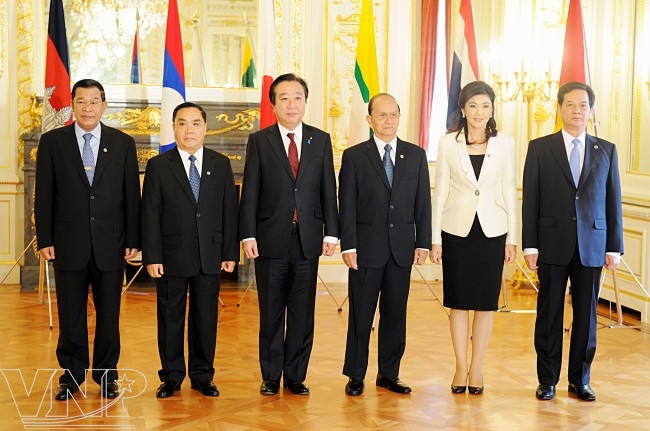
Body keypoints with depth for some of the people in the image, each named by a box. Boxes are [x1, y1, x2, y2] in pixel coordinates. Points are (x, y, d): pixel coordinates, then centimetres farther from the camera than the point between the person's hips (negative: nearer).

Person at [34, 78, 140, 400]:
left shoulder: (123, 143, 5)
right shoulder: (52, 141, 4)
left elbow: (131, 195, 4)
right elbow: (44, 195, 3)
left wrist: (133, 240, -1)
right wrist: (44, 240, -3)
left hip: (111, 244, 0)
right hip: (68, 243, 0)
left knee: (109, 314, 7)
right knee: (70, 315, 6)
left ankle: (106, 376, 19)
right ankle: (71, 375, 18)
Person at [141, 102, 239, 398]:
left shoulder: (221, 165, 7)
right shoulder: (158, 166, 1)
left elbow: (229, 211, 6)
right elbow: (150, 215, -2)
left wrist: (230, 252, 1)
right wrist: (152, 257, -9)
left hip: (210, 257, 2)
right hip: (172, 257, -1)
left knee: (206, 318, 7)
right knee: (170, 318, 6)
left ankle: (202, 376, 19)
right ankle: (171, 376, 18)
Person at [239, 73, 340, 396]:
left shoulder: (321, 140, 7)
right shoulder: (259, 141, 2)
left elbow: (328, 189, 7)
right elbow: (250, 191, -1)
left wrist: (331, 233, 1)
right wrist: (248, 235, -7)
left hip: (308, 241, 2)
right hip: (271, 241, -1)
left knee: (303, 314, 6)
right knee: (271, 313, 7)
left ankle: (295, 376, 16)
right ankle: (271, 377, 17)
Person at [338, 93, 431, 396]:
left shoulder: (416, 155, 8)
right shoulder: (353, 156, 0)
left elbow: (422, 202, 7)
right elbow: (347, 205, -3)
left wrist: (423, 243, 2)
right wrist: (348, 246, -9)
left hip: (401, 248, 3)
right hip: (366, 247, -2)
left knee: (395, 314, 8)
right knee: (361, 314, 4)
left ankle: (389, 374, 19)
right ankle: (355, 376, 14)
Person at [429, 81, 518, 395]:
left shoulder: (505, 143, 2)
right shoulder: (448, 143, 0)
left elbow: (509, 192, 4)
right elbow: (440, 192, 2)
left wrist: (512, 239, 2)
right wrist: (435, 239, -1)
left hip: (492, 230, 1)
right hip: (457, 230, 0)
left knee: (485, 302, 5)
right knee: (458, 301, 5)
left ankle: (476, 369, 16)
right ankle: (460, 368, 16)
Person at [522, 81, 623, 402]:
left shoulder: (606, 151, 8)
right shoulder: (539, 148, 3)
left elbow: (613, 201, 7)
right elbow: (531, 200, 1)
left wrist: (614, 247, 3)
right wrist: (529, 245, -5)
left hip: (592, 246, 2)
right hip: (552, 244, -1)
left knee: (586, 314, 7)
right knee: (549, 314, 5)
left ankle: (580, 380, 19)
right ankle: (547, 380, 15)